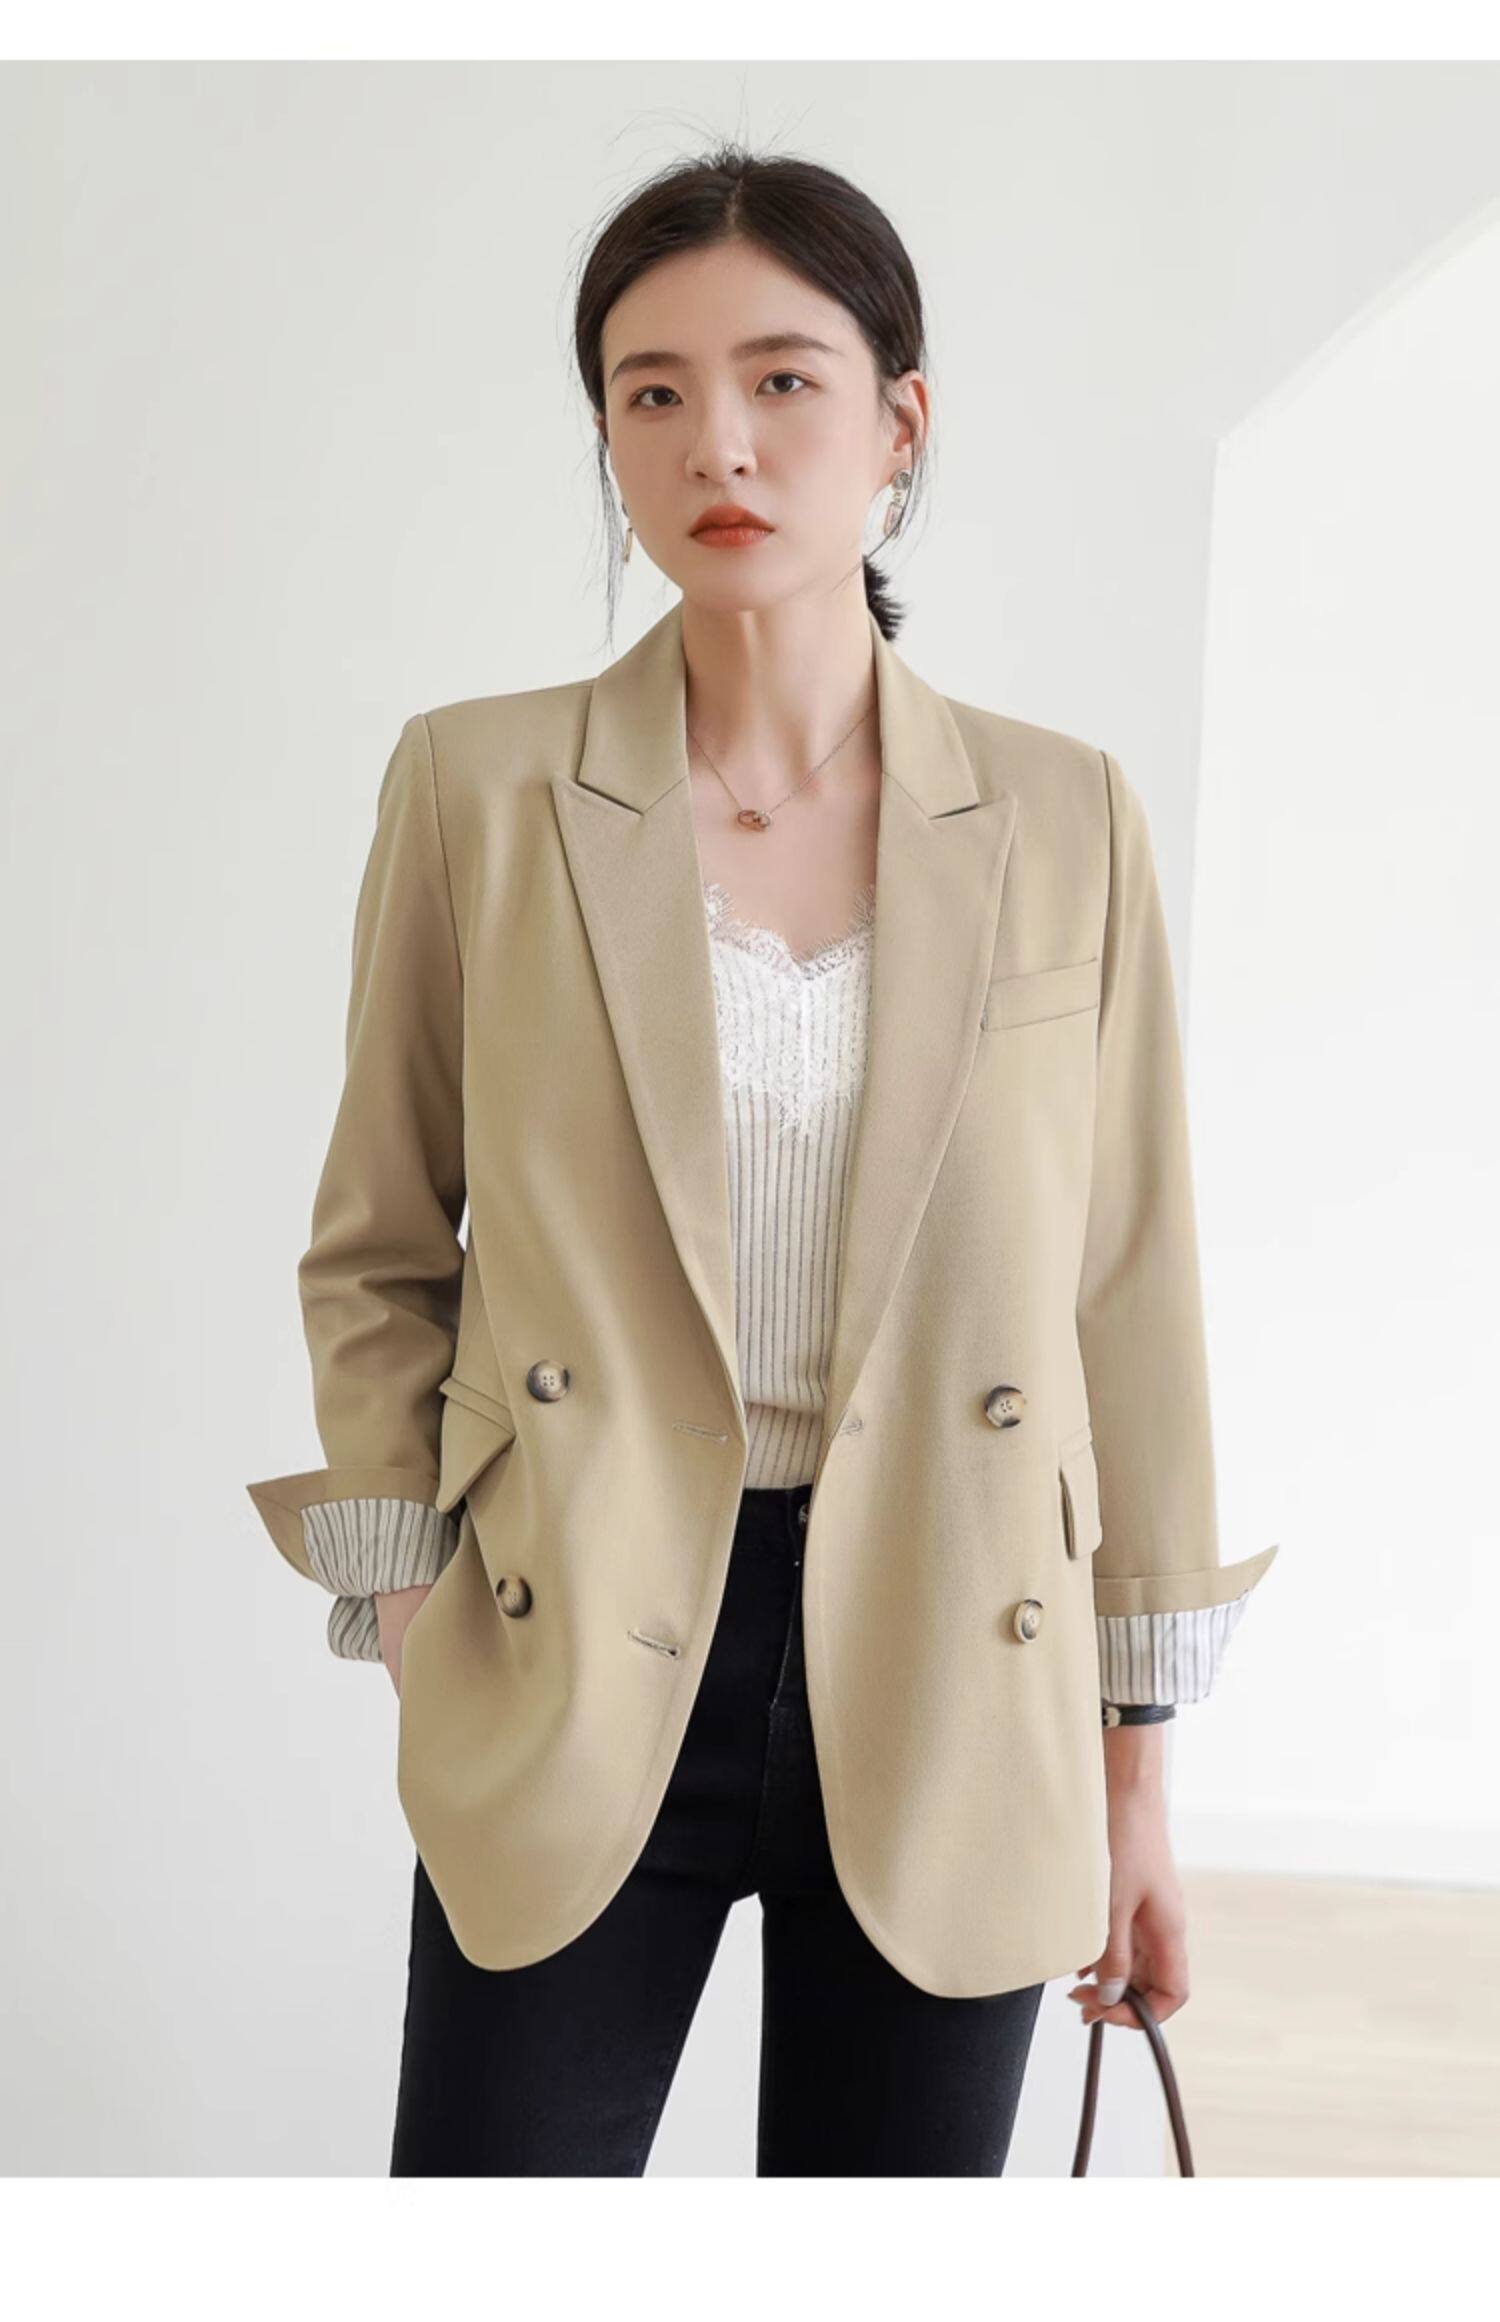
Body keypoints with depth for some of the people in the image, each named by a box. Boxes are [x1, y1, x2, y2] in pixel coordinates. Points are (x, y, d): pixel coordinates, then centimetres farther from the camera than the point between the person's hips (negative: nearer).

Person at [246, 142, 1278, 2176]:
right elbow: (376, 1256, 6)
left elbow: (1126, 1293, 4)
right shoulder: (476, 786, -3)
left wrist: (1135, 1762, 5)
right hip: (572, 1690, -1)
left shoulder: (1062, 820, 0)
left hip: (945, 1693, 1)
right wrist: (410, 1617, -3)